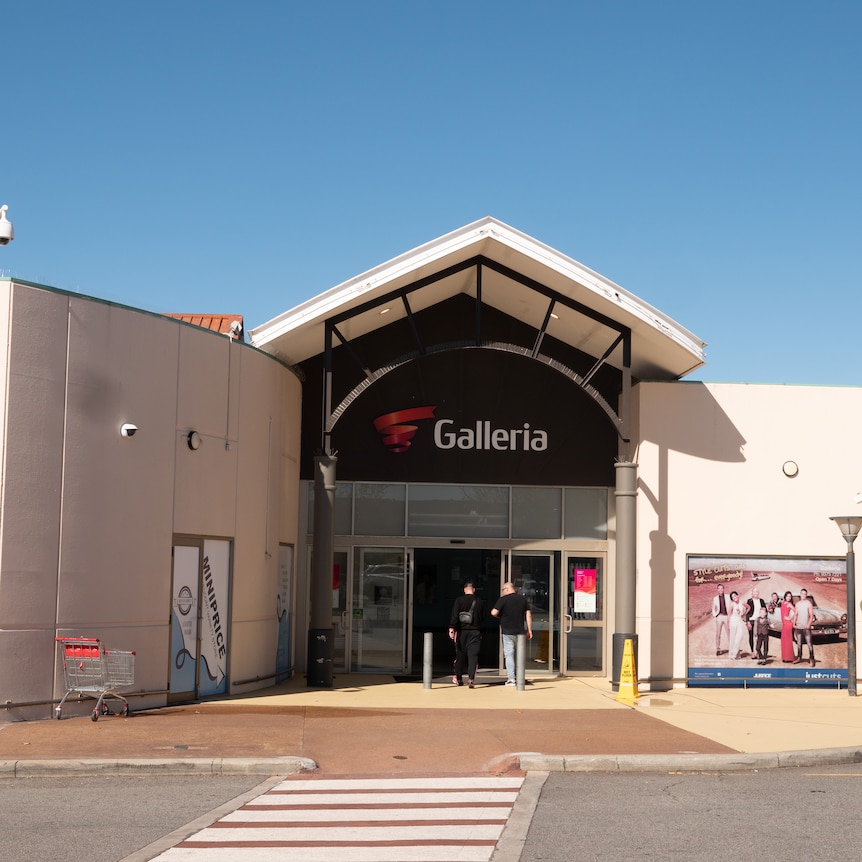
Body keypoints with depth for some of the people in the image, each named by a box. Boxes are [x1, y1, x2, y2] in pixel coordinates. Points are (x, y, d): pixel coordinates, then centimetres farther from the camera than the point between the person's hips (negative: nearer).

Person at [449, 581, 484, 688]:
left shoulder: (459, 600, -4)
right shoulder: (480, 602, 3)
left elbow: (454, 615, -12)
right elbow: (483, 616, 12)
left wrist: (451, 628, -15)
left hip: (461, 631, -1)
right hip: (475, 632, 1)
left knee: (460, 654, 10)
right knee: (473, 655, 0)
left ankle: (458, 677, 20)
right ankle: (471, 678, -11)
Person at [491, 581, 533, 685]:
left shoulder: (503, 599, -8)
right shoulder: (523, 599, 7)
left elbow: (494, 613, -15)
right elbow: (528, 615, 6)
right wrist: (529, 630, 9)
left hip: (508, 632, -4)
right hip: (520, 632, 5)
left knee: (509, 654, -1)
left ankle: (511, 679, -8)